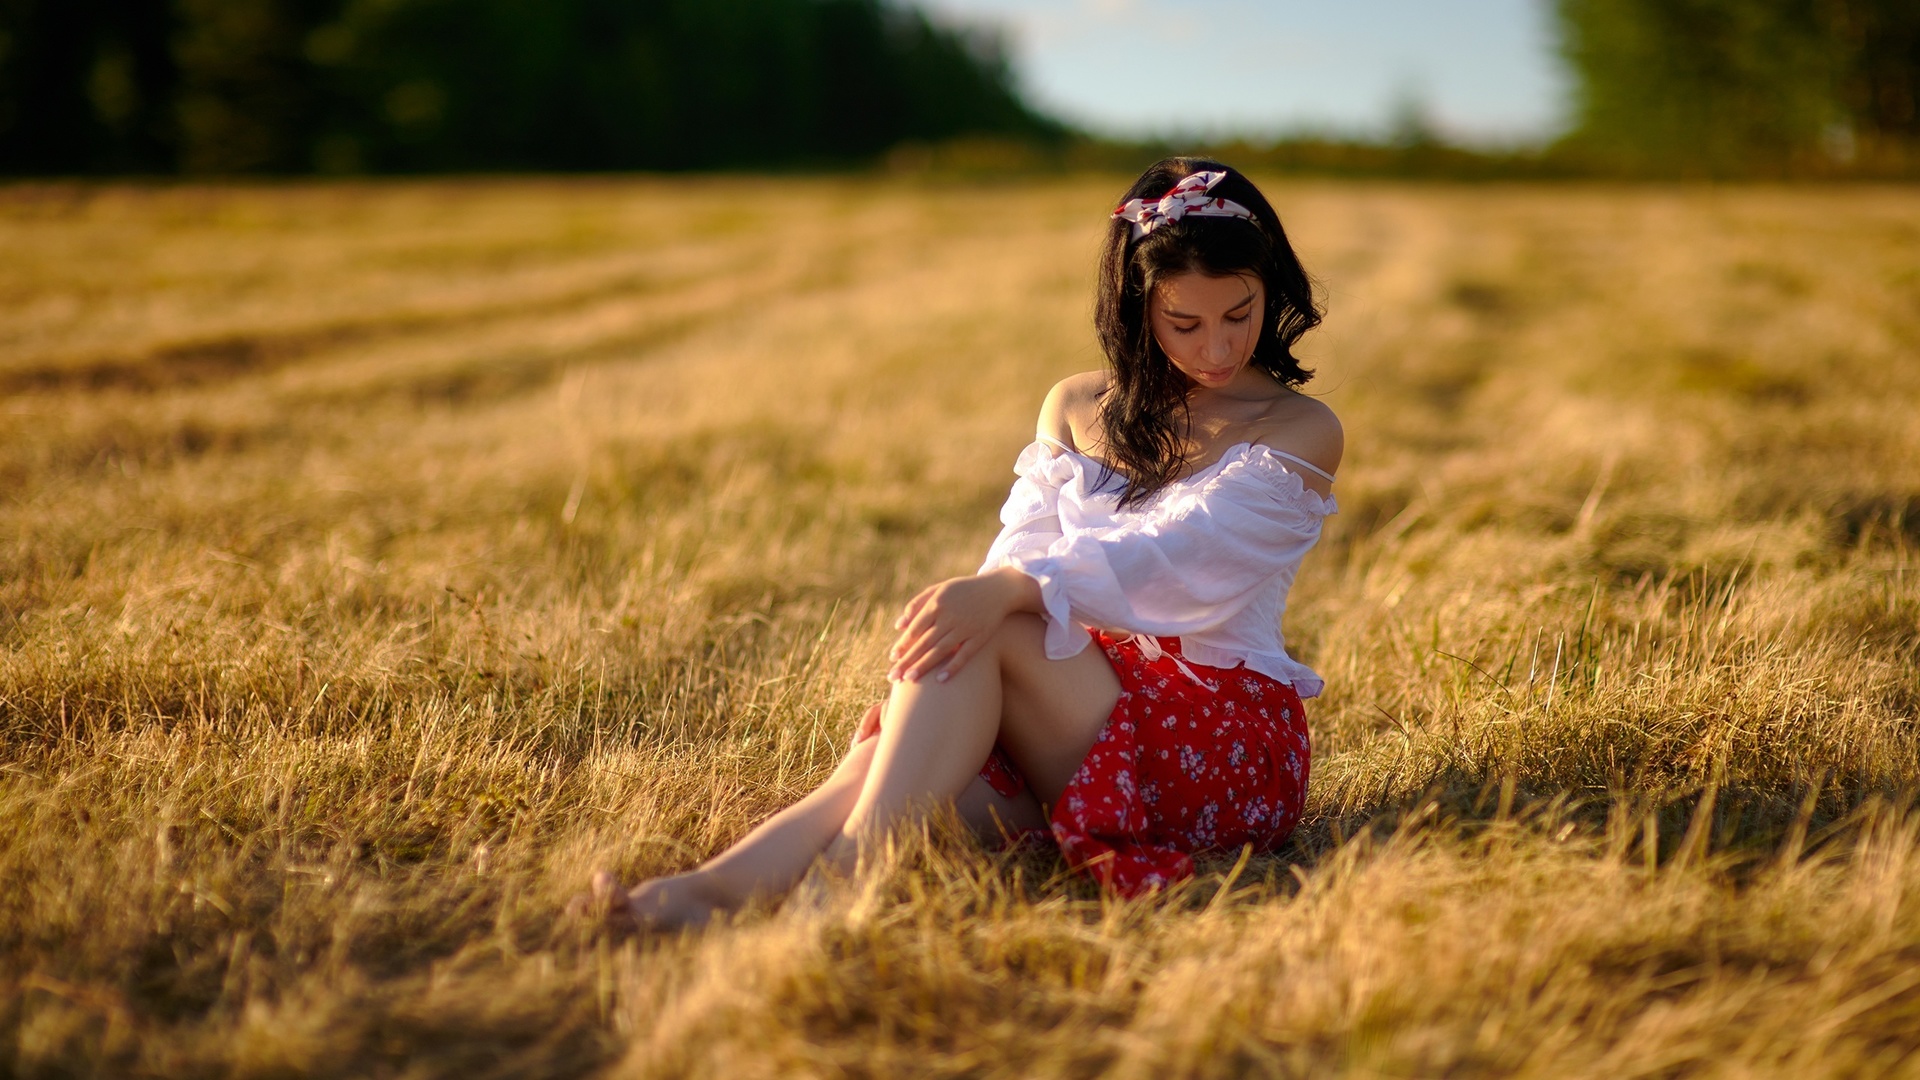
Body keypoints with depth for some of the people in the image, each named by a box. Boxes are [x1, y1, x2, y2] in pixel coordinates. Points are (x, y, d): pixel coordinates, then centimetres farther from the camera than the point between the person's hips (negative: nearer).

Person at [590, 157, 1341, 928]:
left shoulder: (1300, 431, -1)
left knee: (988, 633, -30)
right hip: (1081, 702, 4)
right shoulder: (1076, 409, 15)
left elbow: (1170, 556, -18)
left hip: (1228, 736, -4)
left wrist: (1008, 590, -35)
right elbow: (1022, 556, 2)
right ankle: (713, 891, -50)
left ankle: (851, 867, -42)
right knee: (896, 764, -29)